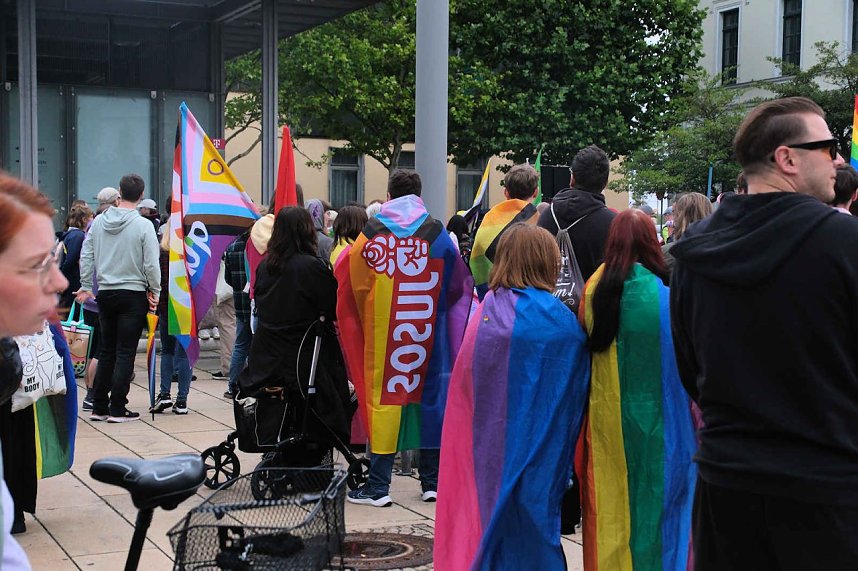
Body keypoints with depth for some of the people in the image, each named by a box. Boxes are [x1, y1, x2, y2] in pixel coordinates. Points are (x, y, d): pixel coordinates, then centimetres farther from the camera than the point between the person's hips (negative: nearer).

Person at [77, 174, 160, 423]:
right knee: (125, 353, 1)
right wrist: (154, 291, 1)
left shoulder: (98, 222, 2)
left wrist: (85, 287, 15)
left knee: (107, 351, 13)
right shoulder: (143, 225, -12)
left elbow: (86, 257, 6)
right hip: (133, 294, -4)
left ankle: (99, 407, 15)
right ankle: (117, 409, 1)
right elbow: (151, 264, -12)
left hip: (105, 294, 5)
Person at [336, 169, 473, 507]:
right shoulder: (437, 233, 1)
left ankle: (378, 486, 2)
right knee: (428, 394, 10)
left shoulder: (371, 233, -2)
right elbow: (458, 286, 9)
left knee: (383, 396, 2)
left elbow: (349, 284, 4)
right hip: (428, 336, 2)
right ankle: (432, 482, 15)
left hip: (382, 336, -1)